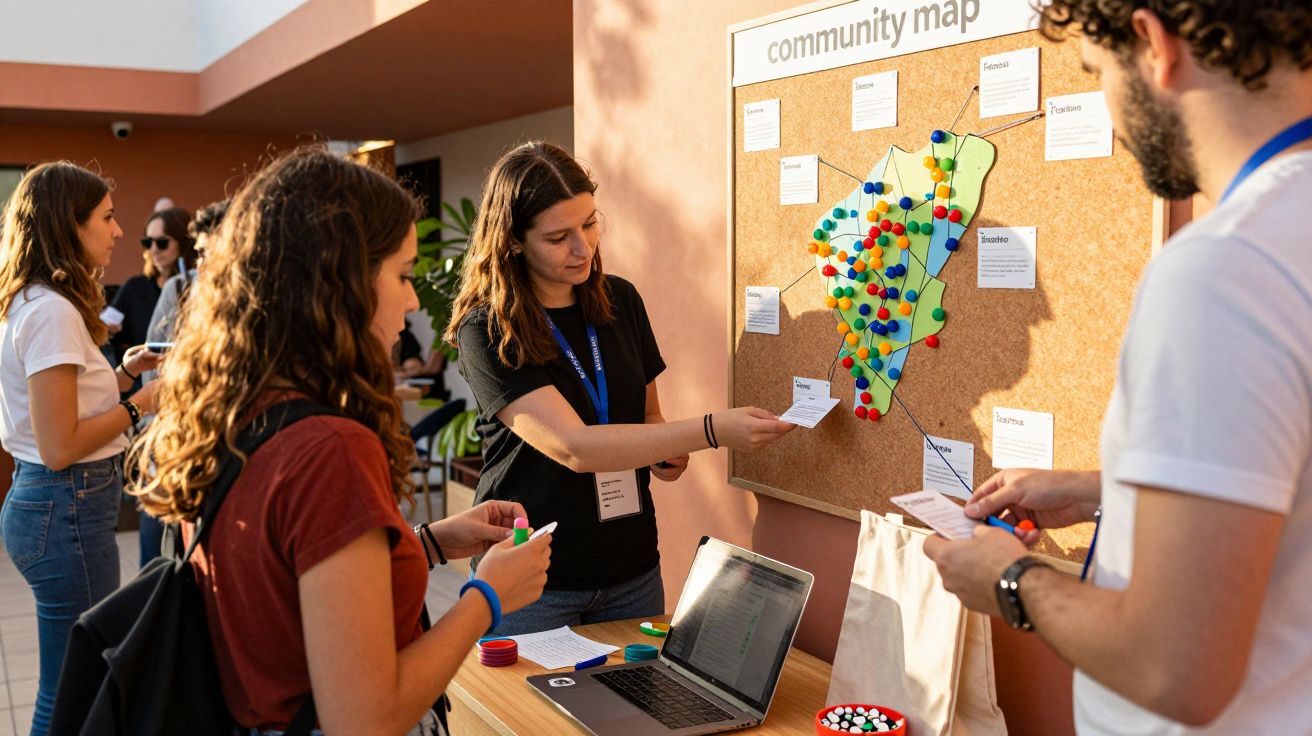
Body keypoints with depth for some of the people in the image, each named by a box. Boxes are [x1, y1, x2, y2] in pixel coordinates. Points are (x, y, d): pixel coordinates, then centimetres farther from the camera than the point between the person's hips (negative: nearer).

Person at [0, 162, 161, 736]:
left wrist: (122, 373, 10)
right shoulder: (52, 311, -19)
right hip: (68, 511, -10)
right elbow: (60, 447, -22)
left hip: (50, 506, 10)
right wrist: (139, 403, -13)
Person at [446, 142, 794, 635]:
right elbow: (572, 447, -25)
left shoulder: (620, 301, 3)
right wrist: (713, 431, -31)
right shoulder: (487, 331, -15)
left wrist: (664, 452, -6)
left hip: (632, 572, 5)